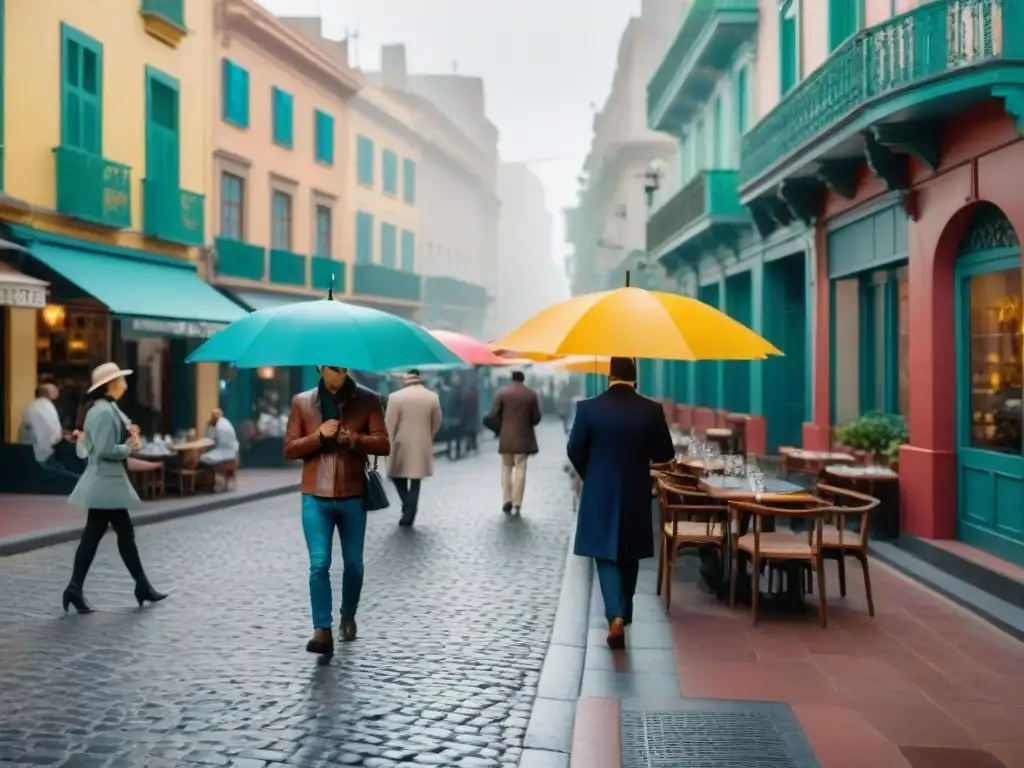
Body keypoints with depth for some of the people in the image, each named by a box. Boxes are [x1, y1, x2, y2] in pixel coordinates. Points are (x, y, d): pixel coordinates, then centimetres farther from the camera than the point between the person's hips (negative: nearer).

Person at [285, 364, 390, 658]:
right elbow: (289, 449, 3)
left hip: (353, 496, 0)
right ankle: (323, 631, -8)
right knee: (319, 564, -9)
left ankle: (348, 616, 34)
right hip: (315, 497, 0)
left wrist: (353, 439, -20)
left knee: (353, 564, 12)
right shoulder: (302, 402, 6)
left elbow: (383, 445, -3)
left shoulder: (368, 400, 3)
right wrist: (318, 436, -13)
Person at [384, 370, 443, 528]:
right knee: (416, 482, 9)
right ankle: (408, 517, 7)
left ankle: (408, 507, 2)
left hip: (401, 445, -2)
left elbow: (389, 424, -9)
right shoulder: (433, 397, -1)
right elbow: (436, 423, 9)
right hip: (422, 446, 2)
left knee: (397, 475, 16)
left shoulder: (396, 397, -10)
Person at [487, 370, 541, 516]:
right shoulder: (531, 394, 1)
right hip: (523, 437, 0)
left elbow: (493, 415, -7)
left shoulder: (501, 392, -4)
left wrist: (500, 428, 9)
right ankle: (516, 504, -1)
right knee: (520, 469, 3)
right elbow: (536, 418, 2)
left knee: (506, 468, 12)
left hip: (505, 437, 0)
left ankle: (507, 500, 3)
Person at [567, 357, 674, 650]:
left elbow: (574, 450, -3)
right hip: (636, 496, 2)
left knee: (607, 557, 3)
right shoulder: (652, 410, -7)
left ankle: (616, 616, -14)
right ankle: (623, 613, 29)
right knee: (628, 558, 17)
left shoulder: (588, 407, -10)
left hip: (599, 495, -2)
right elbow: (665, 453, 1)